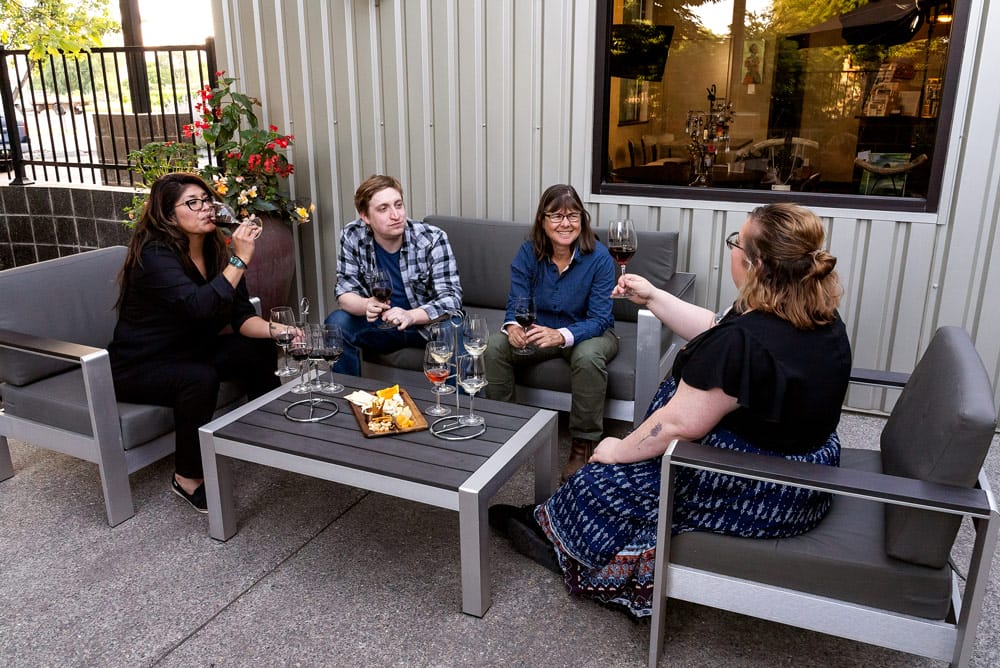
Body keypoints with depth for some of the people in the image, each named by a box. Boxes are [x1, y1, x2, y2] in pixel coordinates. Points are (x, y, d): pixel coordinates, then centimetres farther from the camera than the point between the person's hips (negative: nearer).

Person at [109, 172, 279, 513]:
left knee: (260, 349, -7)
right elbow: (199, 307, -40)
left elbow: (242, 317, -7)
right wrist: (240, 260, -38)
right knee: (200, 379, -33)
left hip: (189, 352, 7)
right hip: (138, 367, -7)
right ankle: (188, 479, -15)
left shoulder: (217, 250, -2)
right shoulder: (154, 255, -24)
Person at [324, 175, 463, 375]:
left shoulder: (433, 238, -17)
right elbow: (345, 293, -7)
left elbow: (451, 298, -21)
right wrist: (365, 306, -32)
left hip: (428, 322, -2)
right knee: (336, 324, -21)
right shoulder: (352, 236, -10)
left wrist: (410, 315, -40)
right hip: (380, 323, 3)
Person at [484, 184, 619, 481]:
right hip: (540, 331, 3)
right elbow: (516, 302, -8)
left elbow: (599, 319, -22)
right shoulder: (528, 253, -9)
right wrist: (513, 326, -34)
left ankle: (583, 445, -19)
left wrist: (561, 335, -42)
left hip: (587, 333, -3)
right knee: (495, 346, -23)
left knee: (587, 356, -38)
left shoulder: (599, 257, -19)